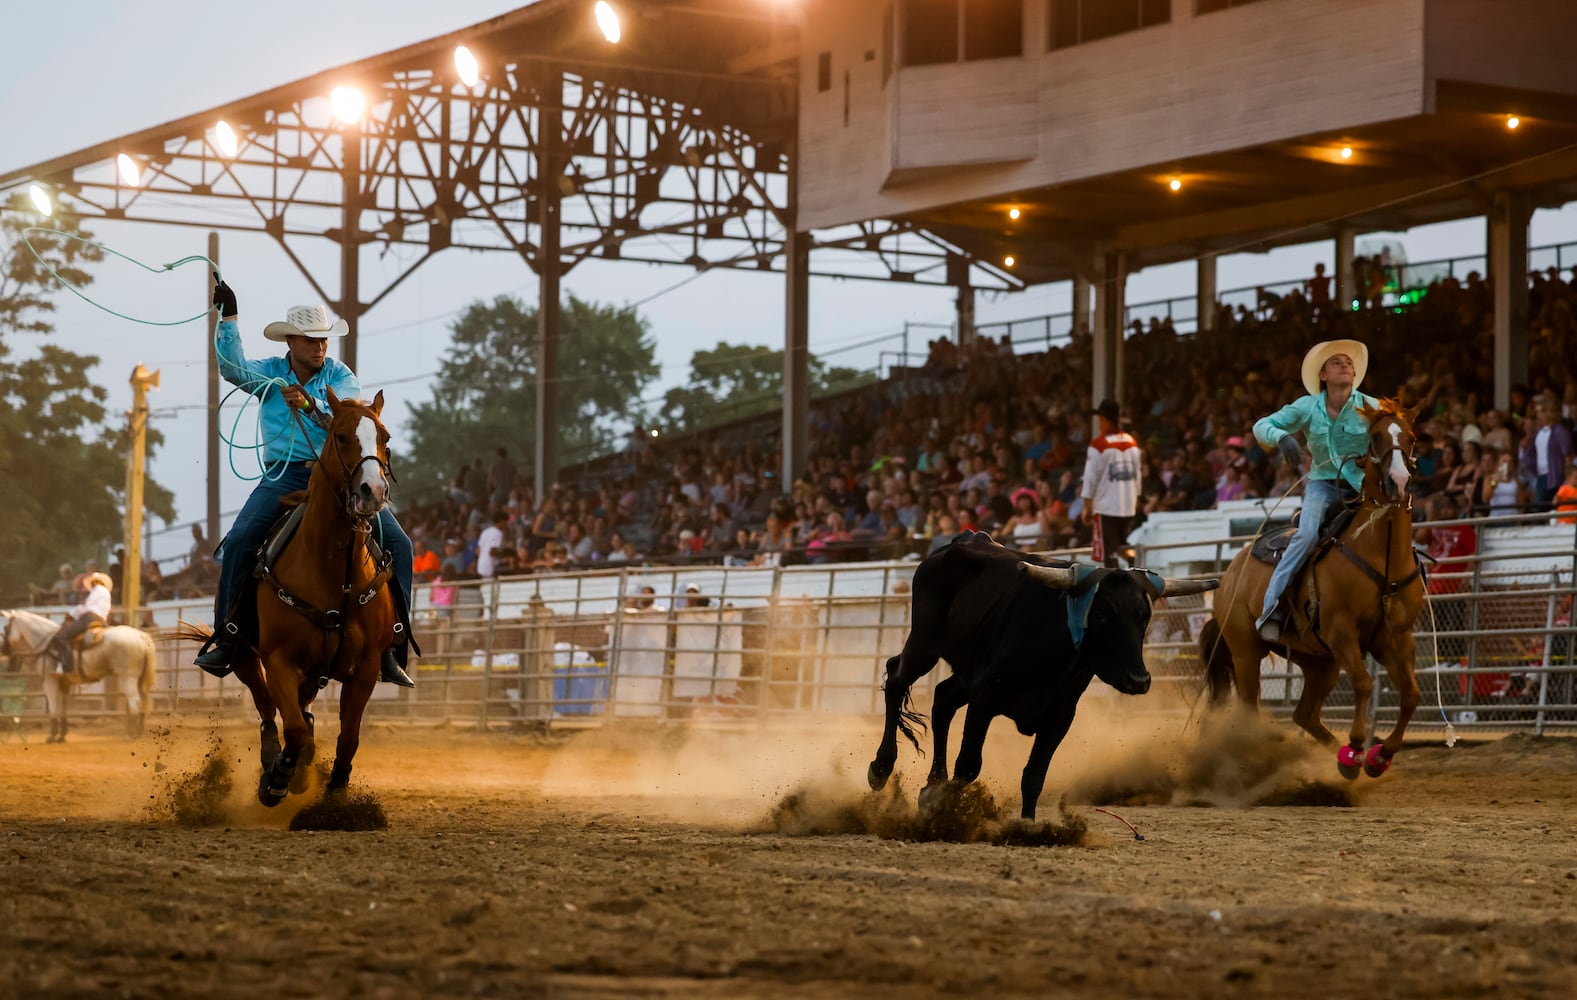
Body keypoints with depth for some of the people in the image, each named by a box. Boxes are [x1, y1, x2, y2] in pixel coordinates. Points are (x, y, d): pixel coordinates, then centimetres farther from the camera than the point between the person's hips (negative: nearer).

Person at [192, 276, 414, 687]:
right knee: (239, 541, -21)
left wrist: (310, 405, -28)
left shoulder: (341, 377, 5)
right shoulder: (270, 374, 8)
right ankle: (226, 638, -11)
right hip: (284, 475, 0)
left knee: (396, 544, -14)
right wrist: (228, 317, -19)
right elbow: (234, 368, -12)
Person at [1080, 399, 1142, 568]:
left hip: (1105, 506, -6)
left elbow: (1091, 478, -9)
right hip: (1128, 505, 6)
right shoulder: (1131, 442, 8)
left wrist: (1087, 507, -3)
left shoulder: (1098, 444, -10)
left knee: (1109, 551, -4)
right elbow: (1137, 474, 13)